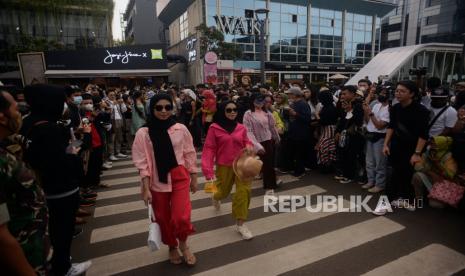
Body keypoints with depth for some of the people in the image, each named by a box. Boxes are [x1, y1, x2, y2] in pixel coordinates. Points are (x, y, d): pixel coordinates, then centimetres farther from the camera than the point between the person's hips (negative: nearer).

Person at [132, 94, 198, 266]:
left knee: (181, 218, -8)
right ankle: (172, 247, 44)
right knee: (163, 219, 14)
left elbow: (190, 154, 2)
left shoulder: (181, 129, -5)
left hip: (180, 179, 0)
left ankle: (183, 244, 27)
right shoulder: (143, 133, -9)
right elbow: (142, 163, -7)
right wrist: (146, 189, -9)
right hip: (157, 183, 0)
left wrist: (194, 178, 6)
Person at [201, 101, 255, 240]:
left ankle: (240, 224, 8)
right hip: (224, 166, -2)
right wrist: (208, 169, -19)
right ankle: (216, 197, 57)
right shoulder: (214, 128, -11)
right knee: (224, 191, 17)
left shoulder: (241, 128, -2)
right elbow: (209, 149, -12)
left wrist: (249, 146, -10)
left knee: (244, 191, -6)